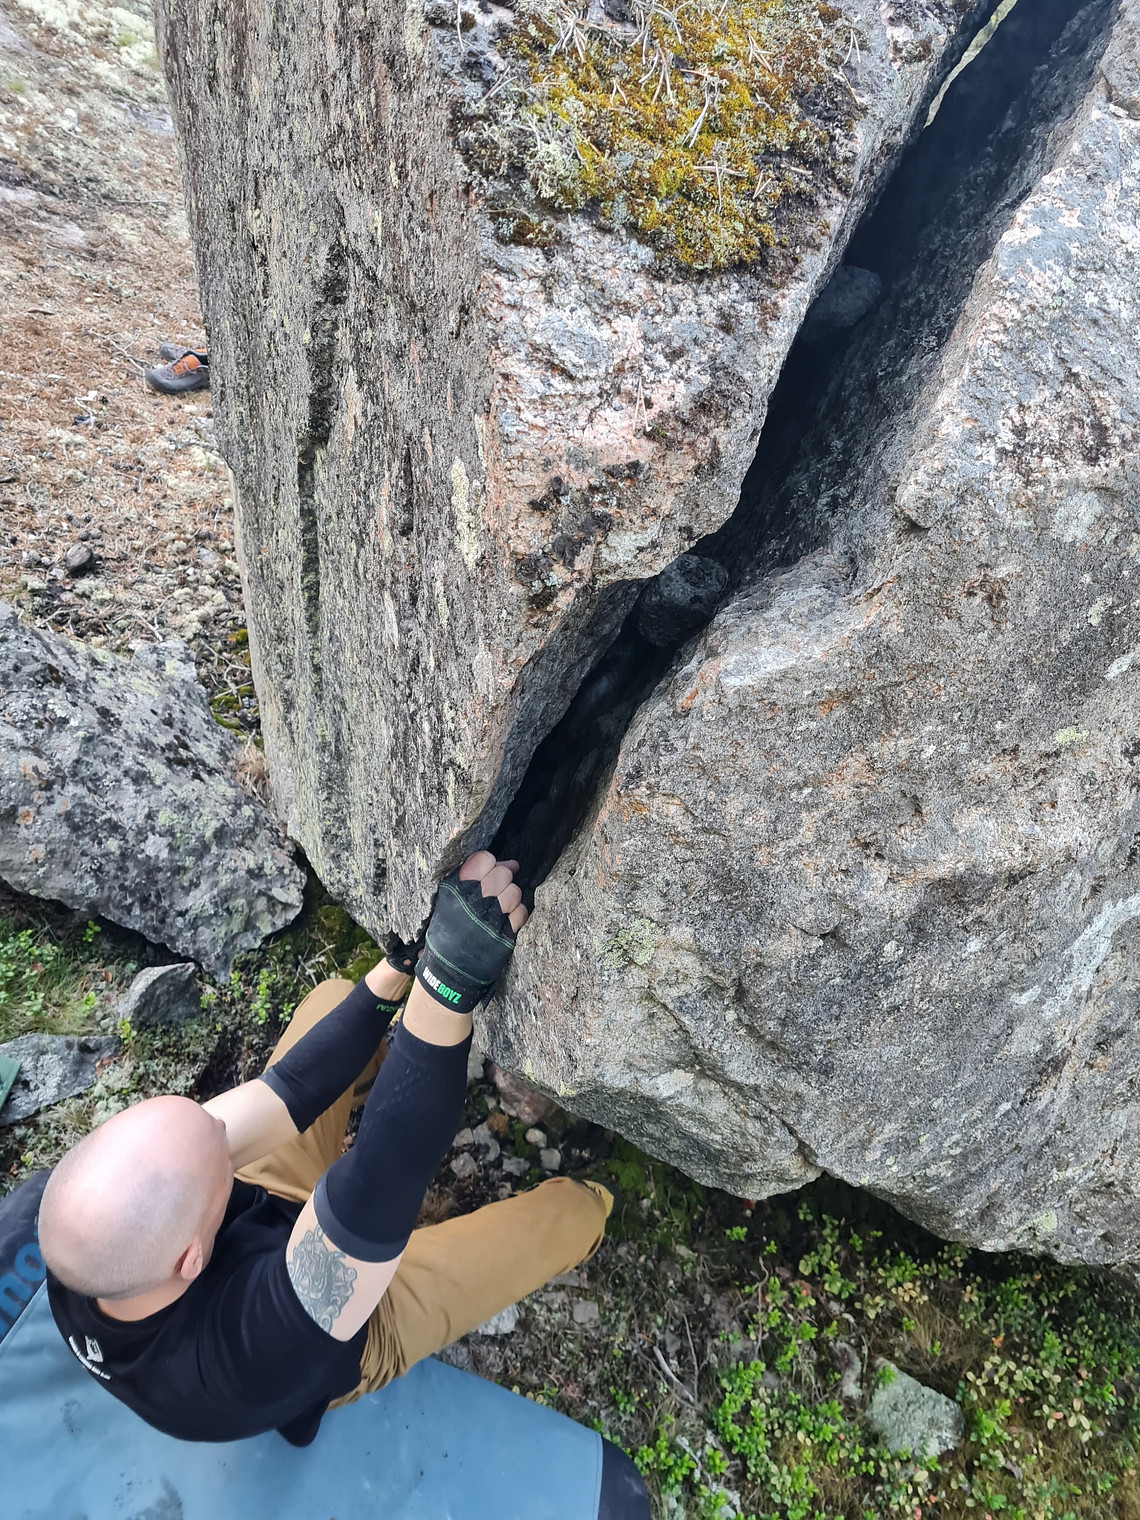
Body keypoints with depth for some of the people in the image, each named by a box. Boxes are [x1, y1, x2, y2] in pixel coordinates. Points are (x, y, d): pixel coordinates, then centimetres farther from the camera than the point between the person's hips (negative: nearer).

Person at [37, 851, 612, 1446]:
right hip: (345, 1349, -4)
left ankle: (379, 1070, 38)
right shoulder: (251, 1350, -49)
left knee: (335, 996, 2)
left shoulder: (78, 1242, -31)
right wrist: (450, 979, -62)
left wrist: (401, 966, -30)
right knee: (577, 1206, -3)